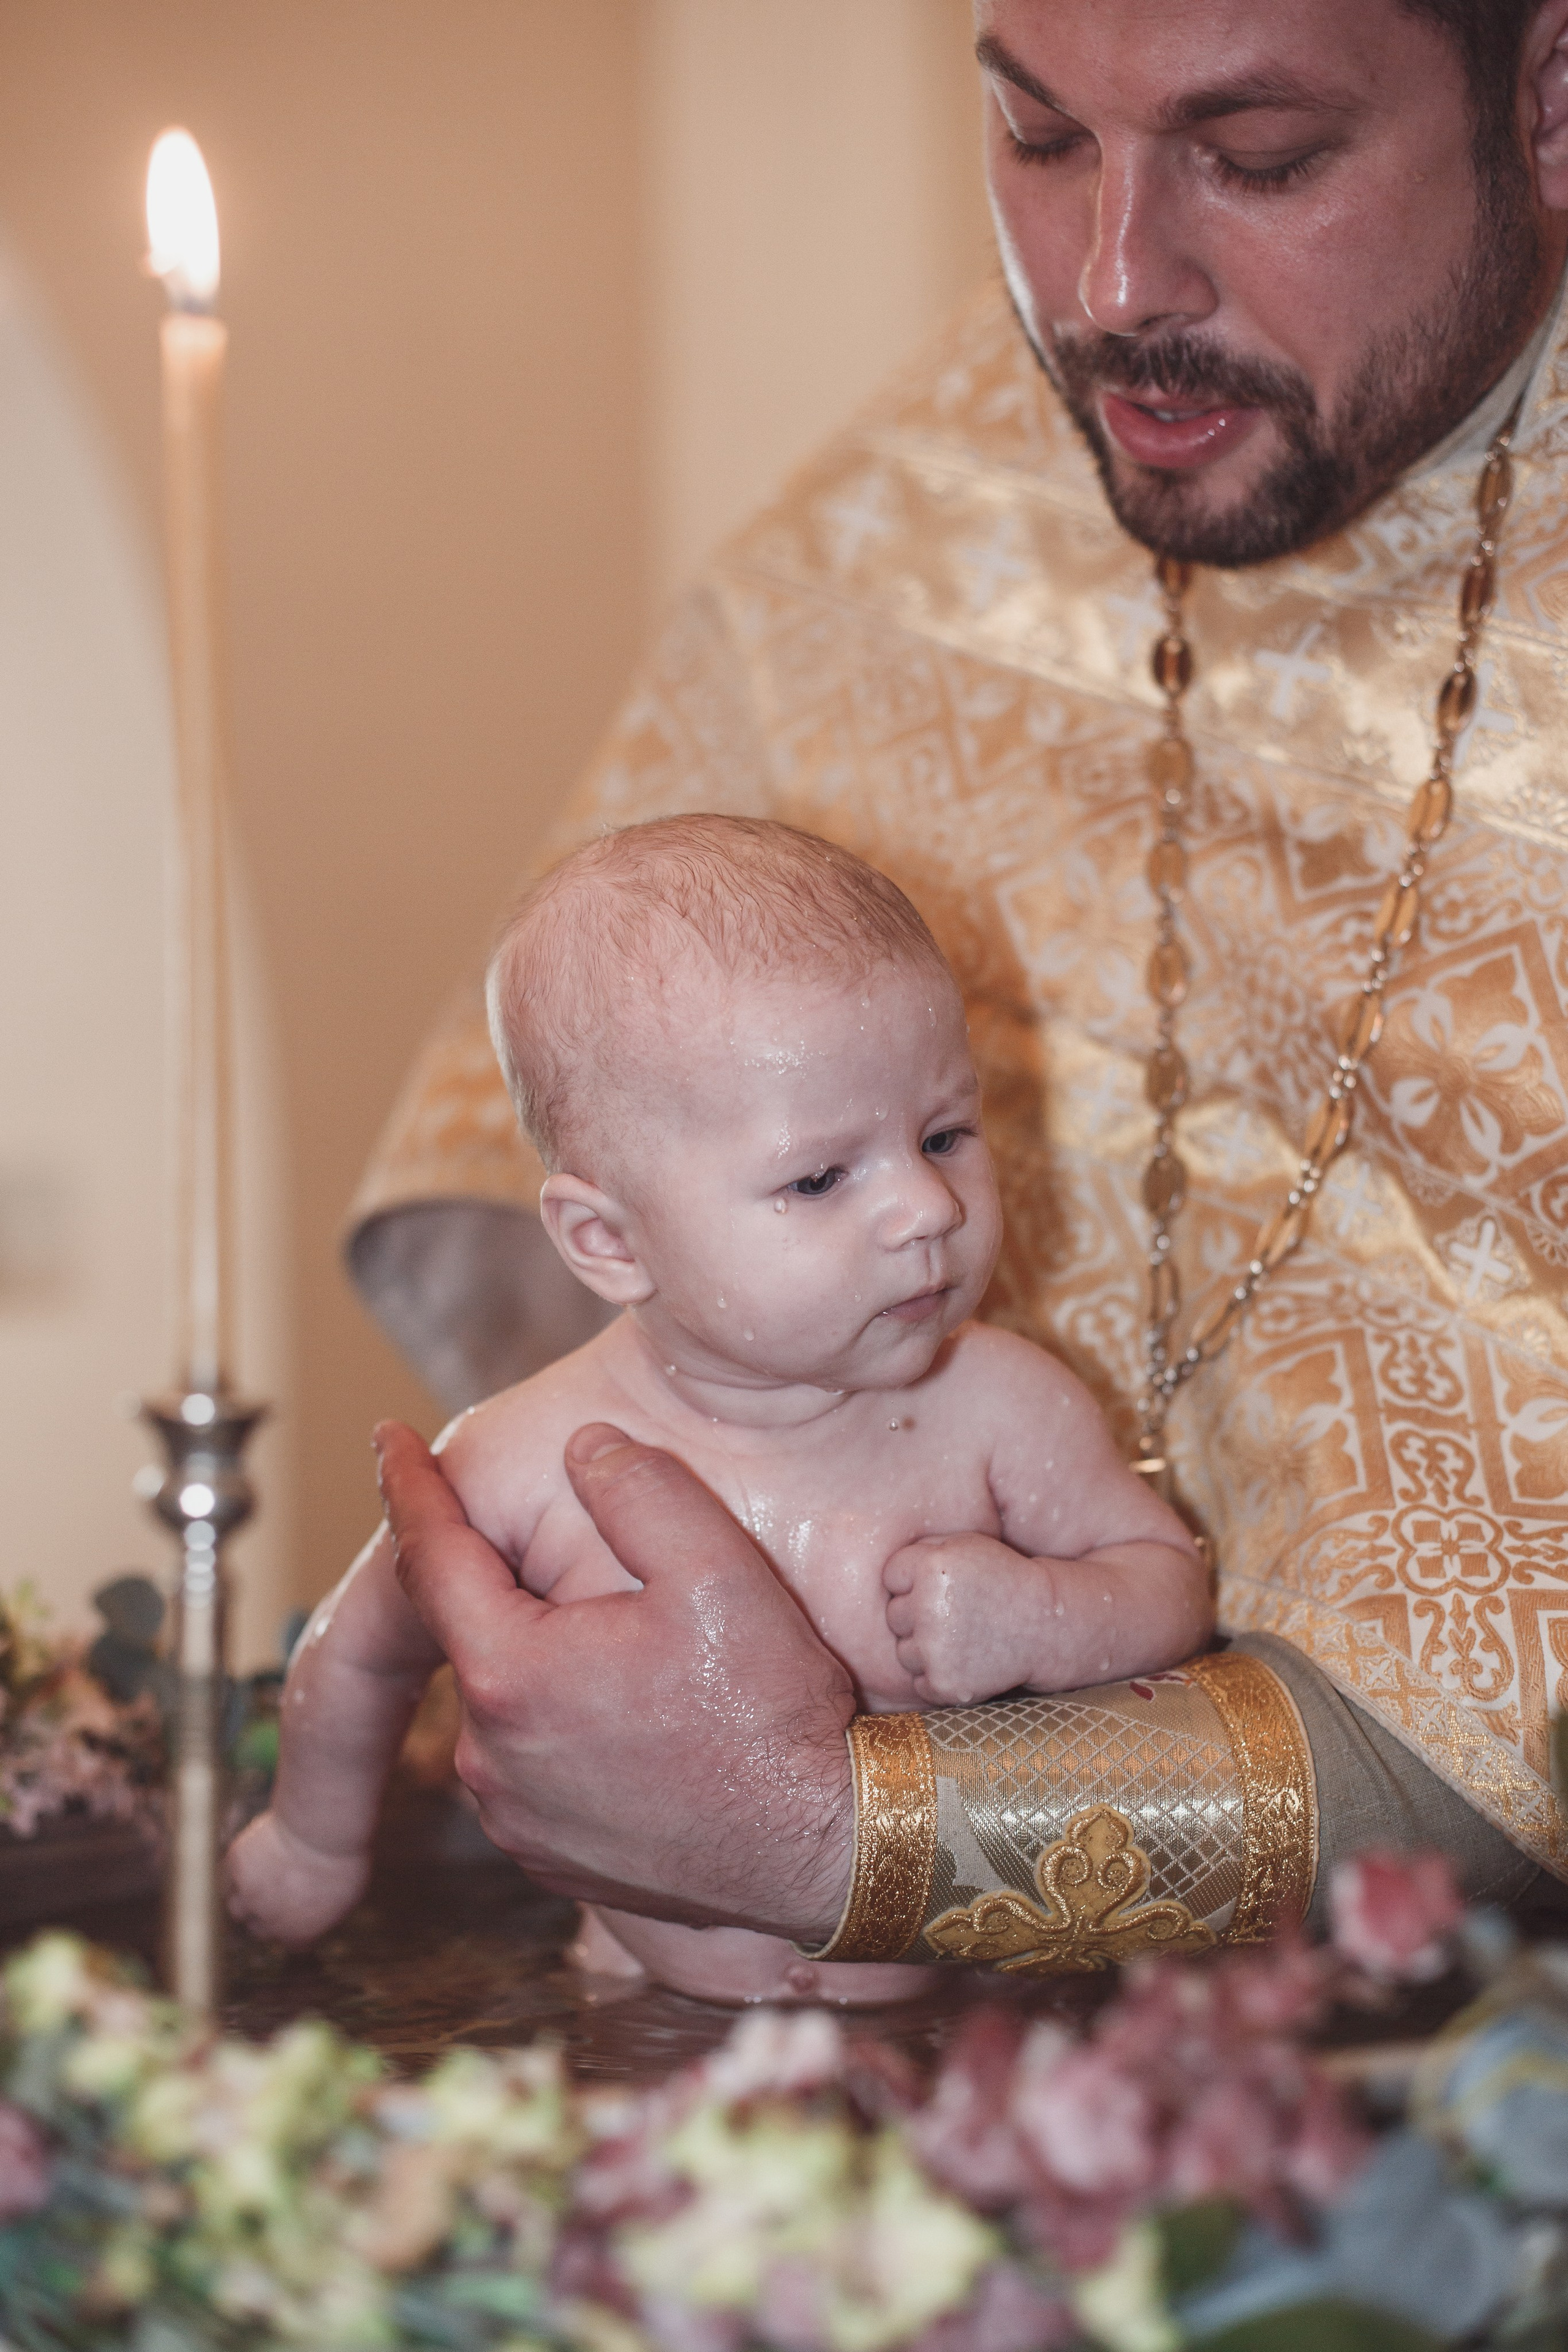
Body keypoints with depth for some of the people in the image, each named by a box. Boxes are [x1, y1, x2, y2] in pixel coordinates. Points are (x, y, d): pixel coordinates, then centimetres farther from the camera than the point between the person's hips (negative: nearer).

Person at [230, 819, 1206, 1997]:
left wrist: (1039, 1621, -17)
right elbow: (364, 1648, 6)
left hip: (972, 1999, 0)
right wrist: (316, 1841, 24)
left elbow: (1175, 1581, 5)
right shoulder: (526, 1468, -14)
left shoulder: (999, 1408, -12)